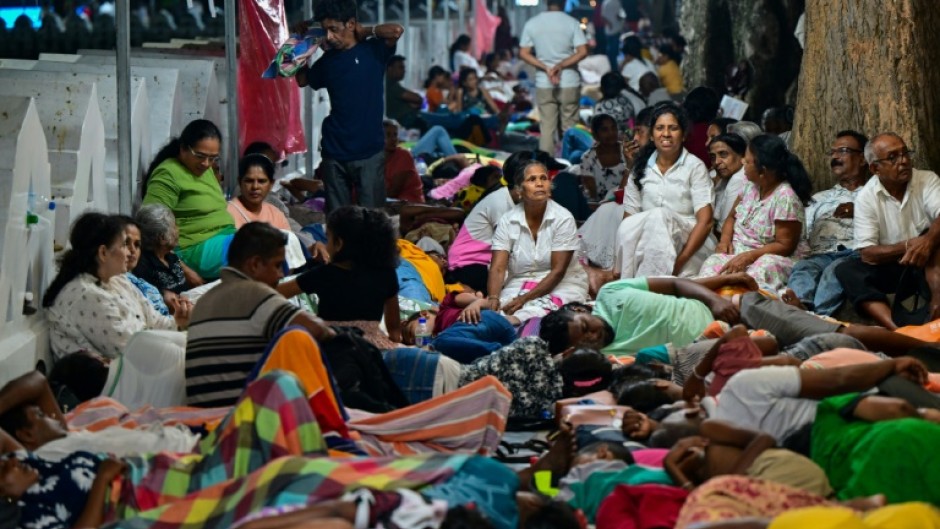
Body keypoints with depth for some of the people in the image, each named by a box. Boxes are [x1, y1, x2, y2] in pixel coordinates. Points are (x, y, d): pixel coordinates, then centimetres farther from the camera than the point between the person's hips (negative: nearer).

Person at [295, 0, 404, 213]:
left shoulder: (373, 50, -2)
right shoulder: (327, 60, 10)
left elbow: (397, 30, -19)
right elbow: (302, 80, 26)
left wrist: (366, 31, -4)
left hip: (370, 152, -4)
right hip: (334, 153, 4)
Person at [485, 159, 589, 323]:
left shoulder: (563, 219, -9)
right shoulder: (507, 221, -2)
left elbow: (558, 271, -13)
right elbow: (498, 268, -10)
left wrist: (524, 299, -22)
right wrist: (493, 298, -31)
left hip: (562, 285, -3)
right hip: (519, 285, 3)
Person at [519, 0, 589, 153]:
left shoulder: (532, 23, 1)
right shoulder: (572, 23, -6)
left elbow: (523, 53, -1)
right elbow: (582, 52, -12)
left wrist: (547, 68, -6)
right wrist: (560, 65, -11)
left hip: (543, 83, 2)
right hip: (569, 83, -2)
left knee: (546, 127, 6)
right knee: (569, 127, 7)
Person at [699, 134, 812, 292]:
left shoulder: (785, 198, -16)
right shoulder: (751, 186, 6)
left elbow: (785, 245, -15)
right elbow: (732, 217, 20)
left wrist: (748, 257, -24)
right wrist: (725, 240, -3)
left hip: (773, 257, -6)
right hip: (738, 251, 6)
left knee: (760, 272, -42)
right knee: (711, 265, -28)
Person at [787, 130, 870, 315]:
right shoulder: (820, 199, 36)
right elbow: (799, 235, 20)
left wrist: (860, 211, -1)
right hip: (822, 254, 3)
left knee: (836, 270, -38)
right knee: (803, 268, -33)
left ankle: (819, 315, -63)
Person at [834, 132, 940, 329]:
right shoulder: (866, 198, -4)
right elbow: (868, 254, -10)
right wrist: (908, 246, -26)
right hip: (891, 267, 1)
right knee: (846, 270, -25)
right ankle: (897, 329, -49)